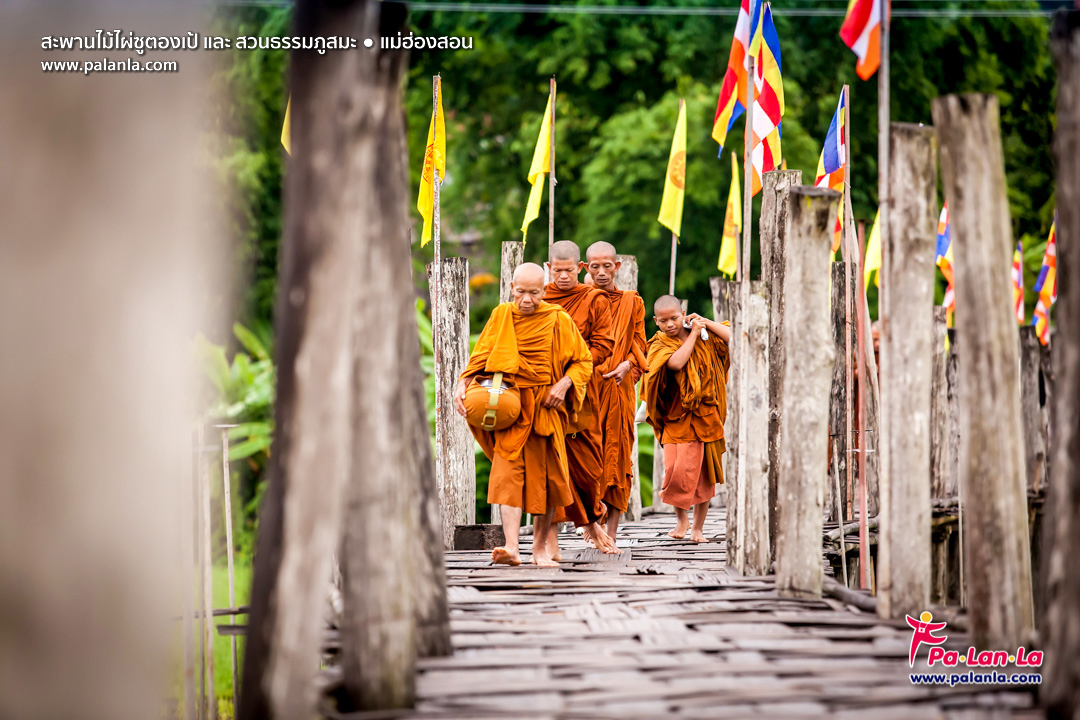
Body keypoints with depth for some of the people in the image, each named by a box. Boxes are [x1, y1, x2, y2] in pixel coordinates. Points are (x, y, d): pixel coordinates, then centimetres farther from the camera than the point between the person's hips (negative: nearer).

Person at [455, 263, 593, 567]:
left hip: (545, 405, 0)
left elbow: (583, 361, 6)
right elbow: (480, 358, 12)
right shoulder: (501, 316, 4)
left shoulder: (558, 320, -1)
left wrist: (564, 384, -12)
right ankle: (512, 548, -26)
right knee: (508, 472, -15)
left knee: (546, 476, 5)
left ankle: (540, 547, 21)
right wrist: (462, 385, -5)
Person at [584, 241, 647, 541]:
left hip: (618, 389, 1)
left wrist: (627, 365, -10)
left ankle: (611, 532, 1)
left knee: (617, 455, -2)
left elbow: (639, 346, 10)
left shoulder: (632, 302, 12)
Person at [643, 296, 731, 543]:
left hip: (704, 415, 1)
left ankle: (698, 527, 15)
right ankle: (681, 517, 13)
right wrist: (693, 334, -11)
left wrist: (705, 323, -4)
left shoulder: (705, 336, 6)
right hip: (675, 417, -1)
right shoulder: (660, 345, 0)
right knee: (675, 469, -13)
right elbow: (676, 362, -20)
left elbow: (734, 338, -4)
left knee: (702, 471, 4)